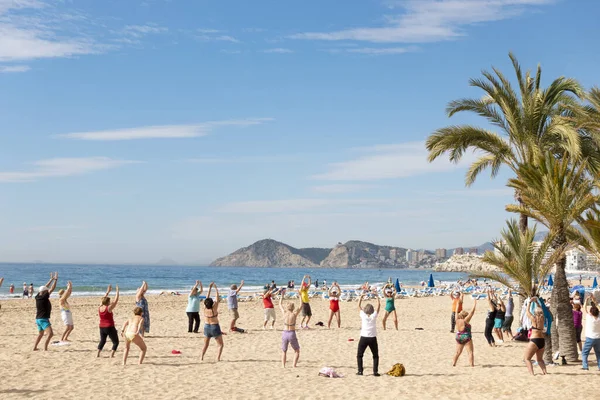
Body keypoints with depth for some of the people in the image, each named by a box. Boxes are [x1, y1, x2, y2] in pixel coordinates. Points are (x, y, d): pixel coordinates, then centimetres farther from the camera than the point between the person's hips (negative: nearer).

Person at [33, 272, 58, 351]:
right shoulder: (44, 297, -16)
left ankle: (34, 347, 30)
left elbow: (45, 288, 19)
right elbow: (52, 289, -14)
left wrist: (51, 279, 24)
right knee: (50, 333, -17)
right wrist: (55, 279, -5)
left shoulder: (38, 297, 6)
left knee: (40, 334, 26)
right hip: (43, 319, -10)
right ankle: (45, 348, -23)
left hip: (38, 319, 10)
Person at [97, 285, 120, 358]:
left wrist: (108, 291, 21)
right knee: (116, 342, 6)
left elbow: (103, 300, 15)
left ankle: (98, 354, 17)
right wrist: (117, 290, -4)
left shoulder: (99, 308, -1)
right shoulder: (109, 308, -18)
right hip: (110, 327, -6)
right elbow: (116, 300, -12)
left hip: (102, 327, 6)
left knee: (102, 341, 25)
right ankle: (112, 355, -7)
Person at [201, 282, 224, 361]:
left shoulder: (205, 309, -9)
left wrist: (210, 288, 2)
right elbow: (217, 299, -13)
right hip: (215, 327, -5)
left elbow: (207, 298, -2)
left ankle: (202, 357, 11)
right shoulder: (214, 309, -19)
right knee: (220, 344, 5)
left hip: (206, 327, 5)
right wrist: (216, 289, -6)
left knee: (206, 344, 20)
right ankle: (218, 358, -9)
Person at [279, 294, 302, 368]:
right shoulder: (294, 314, -9)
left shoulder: (285, 313, -4)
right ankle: (294, 366, 3)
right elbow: (301, 306, 5)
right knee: (297, 351, 17)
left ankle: (283, 366, 5)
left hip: (285, 334, 2)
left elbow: (280, 305, 14)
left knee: (284, 351, 20)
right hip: (292, 334, -2)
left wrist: (282, 295, 22)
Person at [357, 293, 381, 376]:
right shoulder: (374, 316, -1)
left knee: (359, 355, 13)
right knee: (375, 356, 13)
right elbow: (379, 306, 6)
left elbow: (359, 306, 11)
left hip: (363, 338, 0)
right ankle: (375, 371, 2)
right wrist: (377, 297, 13)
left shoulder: (363, 315, -1)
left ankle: (360, 371, 4)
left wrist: (361, 297, 18)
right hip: (372, 338, 0)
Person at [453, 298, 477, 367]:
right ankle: (472, 364, -7)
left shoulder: (457, 320, -3)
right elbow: (472, 312, -14)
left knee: (458, 352, 15)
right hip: (467, 338, -6)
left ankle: (453, 363, 11)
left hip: (458, 337, 6)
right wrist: (475, 303, -7)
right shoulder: (465, 320, -15)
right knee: (470, 352, -1)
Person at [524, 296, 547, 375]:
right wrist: (537, 302, 15)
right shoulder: (542, 319, 3)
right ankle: (544, 372, 6)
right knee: (540, 359, 23)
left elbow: (527, 311, 2)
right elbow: (541, 310, 19)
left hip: (534, 340, -7)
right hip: (542, 341, 7)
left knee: (527, 358, 2)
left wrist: (530, 302, 8)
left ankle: (532, 373, -13)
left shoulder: (534, 319, -11)